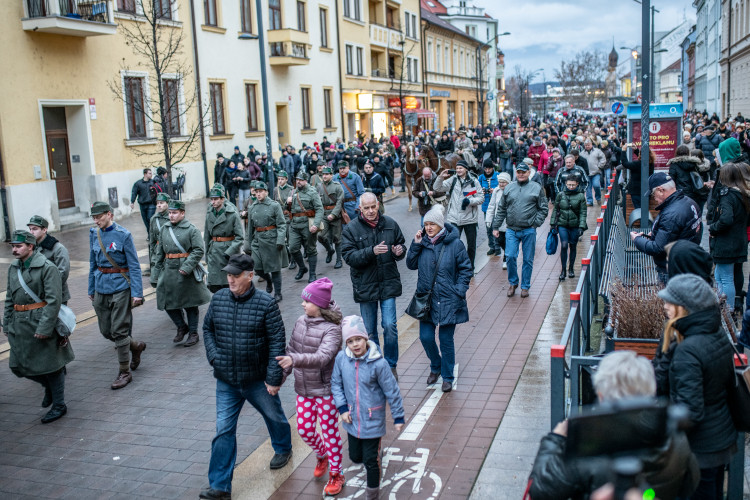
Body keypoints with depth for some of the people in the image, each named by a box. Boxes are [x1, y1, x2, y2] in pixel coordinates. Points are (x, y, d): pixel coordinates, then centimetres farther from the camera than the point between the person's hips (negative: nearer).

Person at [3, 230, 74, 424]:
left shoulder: (47, 267, -14)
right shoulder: (13, 268, 9)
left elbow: (53, 300, -17)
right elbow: (9, 299, 18)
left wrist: (44, 327, -21)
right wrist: (6, 323, 14)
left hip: (41, 323, -7)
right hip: (19, 325, 7)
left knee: (49, 364, 2)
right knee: (19, 364, 10)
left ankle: (59, 405, 16)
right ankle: (49, 386, 36)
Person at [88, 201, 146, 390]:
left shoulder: (123, 235, -11)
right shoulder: (94, 234, 6)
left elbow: (134, 266, -10)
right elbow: (93, 263, 16)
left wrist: (137, 293, -15)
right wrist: (91, 289, 16)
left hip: (120, 287, -6)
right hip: (101, 288, 6)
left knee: (119, 331, -3)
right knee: (106, 331, 11)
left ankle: (125, 372, 9)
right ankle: (136, 347, 36)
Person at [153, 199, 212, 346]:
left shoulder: (191, 230, -9)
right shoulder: (164, 229, 8)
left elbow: (198, 250, -13)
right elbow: (160, 250, 18)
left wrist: (187, 267, -20)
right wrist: (158, 266, 13)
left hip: (187, 273, -5)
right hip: (169, 270, 5)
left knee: (190, 304, 5)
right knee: (167, 302, 5)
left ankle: (193, 333, 18)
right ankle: (181, 327, 26)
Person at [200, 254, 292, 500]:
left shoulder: (266, 303, -16)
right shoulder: (218, 299, -3)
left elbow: (277, 342, -14)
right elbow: (207, 329, 12)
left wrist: (273, 378, -15)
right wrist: (214, 357, -3)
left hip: (258, 380, -2)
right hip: (226, 381, 3)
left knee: (274, 416, 20)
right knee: (223, 430, 1)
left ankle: (283, 448, 51)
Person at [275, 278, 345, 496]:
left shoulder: (331, 329, -21)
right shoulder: (301, 322, 0)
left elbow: (322, 357, -34)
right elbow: (291, 348, 10)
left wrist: (295, 359, -45)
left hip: (325, 389, -6)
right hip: (303, 388, 6)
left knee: (330, 432, 6)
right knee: (304, 429, 14)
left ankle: (335, 474, 24)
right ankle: (322, 455, 43)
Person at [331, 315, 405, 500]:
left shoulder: (378, 364, -22)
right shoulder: (341, 358, -12)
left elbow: (392, 391, -12)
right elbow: (336, 384, 2)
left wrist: (398, 417, -5)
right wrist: (342, 408, -6)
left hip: (372, 420, -4)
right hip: (352, 420, 4)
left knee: (371, 460, 5)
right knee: (355, 457, 20)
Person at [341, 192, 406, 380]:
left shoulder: (390, 224, 2)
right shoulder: (351, 229, -6)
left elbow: (401, 244, 15)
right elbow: (349, 257, -14)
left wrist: (399, 251, -9)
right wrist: (372, 251, -27)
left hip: (388, 283, 1)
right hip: (365, 285, -1)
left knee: (390, 326, -3)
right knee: (369, 331, 9)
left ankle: (391, 366, 15)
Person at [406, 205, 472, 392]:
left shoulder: (454, 244, -8)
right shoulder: (422, 242, 0)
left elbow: (466, 269, -2)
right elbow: (411, 265, 2)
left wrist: (459, 291, -10)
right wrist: (415, 245, -10)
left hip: (448, 300, -3)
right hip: (426, 299, 3)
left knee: (446, 340, 5)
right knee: (425, 337, 4)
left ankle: (447, 377, 23)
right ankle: (436, 367, 33)